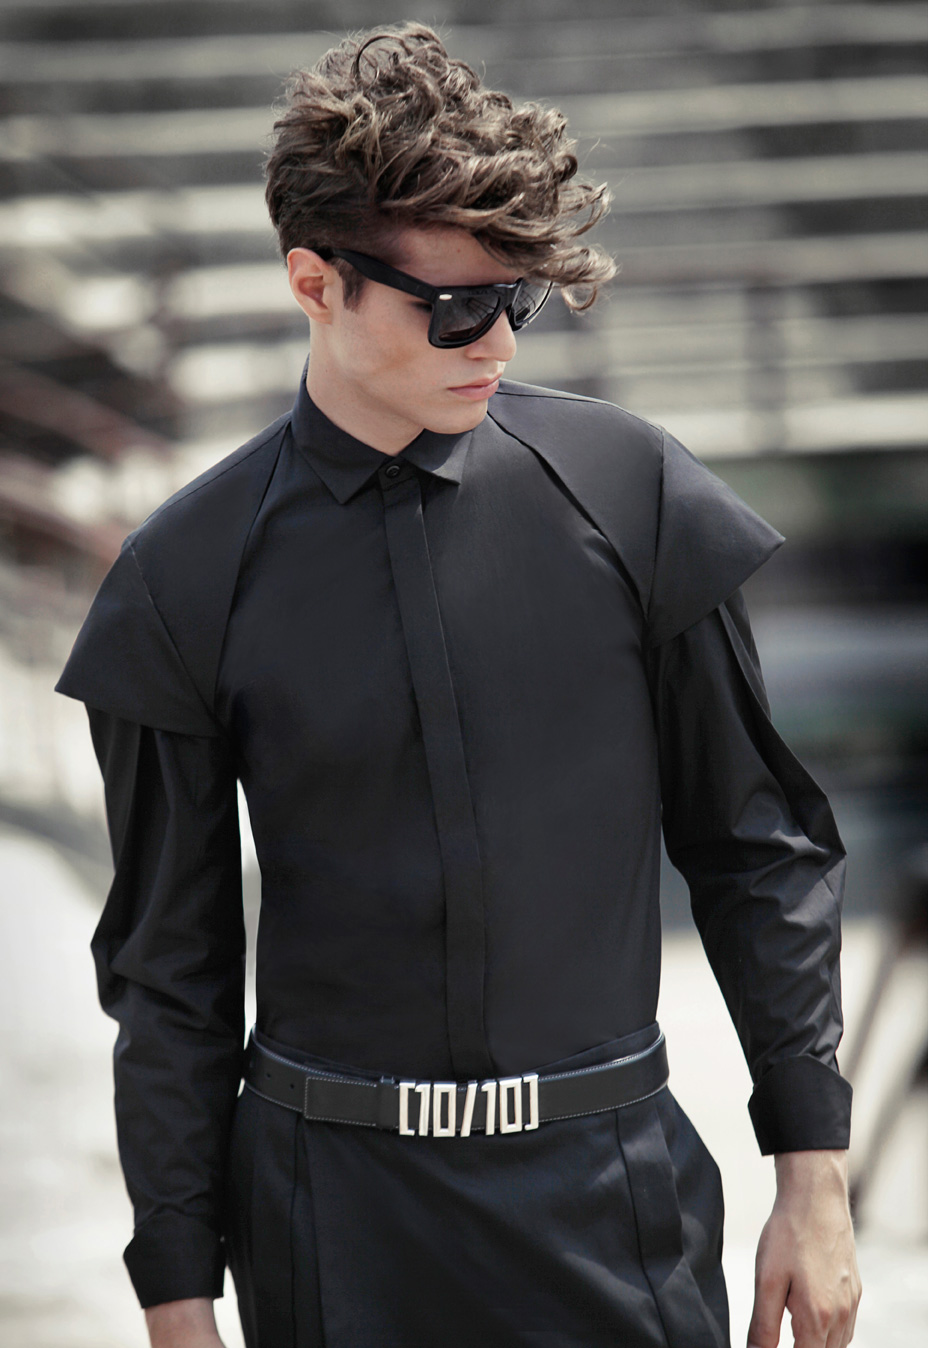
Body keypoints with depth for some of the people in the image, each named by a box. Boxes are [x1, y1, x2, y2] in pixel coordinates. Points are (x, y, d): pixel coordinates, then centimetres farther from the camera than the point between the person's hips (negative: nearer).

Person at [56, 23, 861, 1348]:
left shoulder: (626, 492, -3)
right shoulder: (189, 577, -4)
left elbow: (762, 851, 4)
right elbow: (168, 966, 2)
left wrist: (815, 1177, 3)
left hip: (611, 1188, 1)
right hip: (334, 1204, 0)